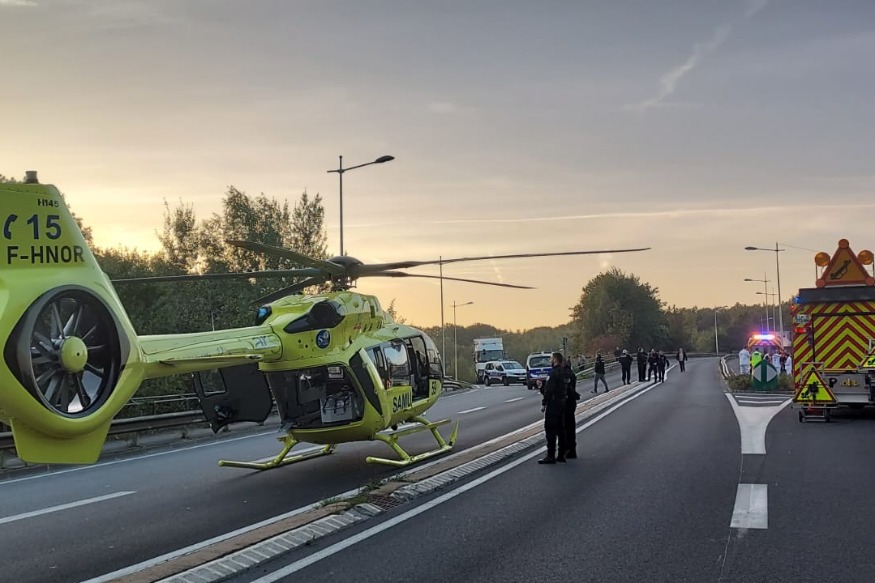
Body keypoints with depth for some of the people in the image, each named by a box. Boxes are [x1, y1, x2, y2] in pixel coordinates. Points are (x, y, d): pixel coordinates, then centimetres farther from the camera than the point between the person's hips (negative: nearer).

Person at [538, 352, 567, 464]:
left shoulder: (554, 372, -17)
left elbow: (549, 390, -20)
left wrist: (544, 404, -16)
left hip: (553, 404, -9)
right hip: (562, 403, 9)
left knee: (550, 430, -6)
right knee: (560, 429, 13)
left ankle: (551, 456, -7)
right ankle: (561, 455, 18)